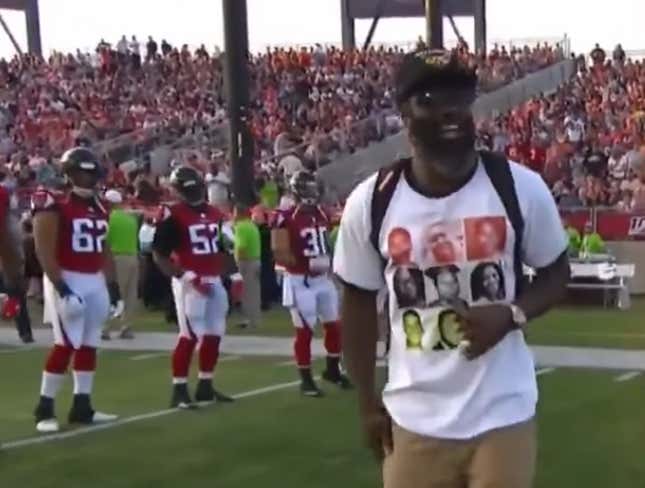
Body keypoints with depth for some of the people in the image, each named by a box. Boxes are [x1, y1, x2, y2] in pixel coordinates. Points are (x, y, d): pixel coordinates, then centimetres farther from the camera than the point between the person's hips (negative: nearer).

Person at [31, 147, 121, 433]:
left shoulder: (99, 206, 14)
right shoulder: (54, 204, -12)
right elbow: (44, 251, -16)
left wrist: (112, 283, 15)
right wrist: (60, 286, -21)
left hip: (95, 282, 8)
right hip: (67, 280, -8)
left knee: (89, 345, 9)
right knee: (66, 344, -12)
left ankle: (82, 406, 15)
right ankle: (44, 408, -4)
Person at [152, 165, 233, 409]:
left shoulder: (214, 214, 13)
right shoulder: (173, 215, -10)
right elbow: (159, 255, -12)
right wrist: (185, 276, -20)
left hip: (214, 281, 8)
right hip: (189, 283, -8)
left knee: (214, 335, 11)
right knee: (190, 336, -10)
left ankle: (205, 386, 22)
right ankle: (179, 390, -4)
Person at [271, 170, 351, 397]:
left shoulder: (322, 215, 10)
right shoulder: (286, 219, -13)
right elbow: (280, 255, -17)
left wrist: (329, 263, 4)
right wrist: (306, 264, -25)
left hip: (324, 279, 7)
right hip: (299, 281, -7)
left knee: (334, 326, 12)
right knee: (304, 331, -2)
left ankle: (333, 370, 30)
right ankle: (306, 379, 9)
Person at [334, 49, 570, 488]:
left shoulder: (519, 188, -8)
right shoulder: (371, 201, -6)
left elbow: (556, 272, 5)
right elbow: (359, 301, 6)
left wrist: (510, 316, -15)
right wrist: (367, 403, 8)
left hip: (502, 417, -1)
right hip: (413, 423, 1)